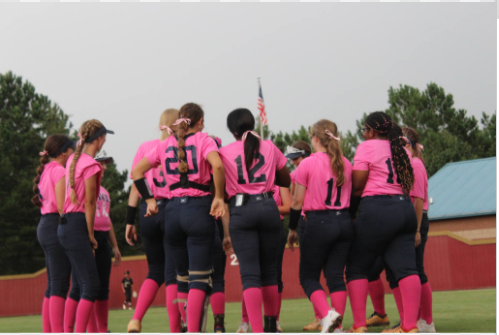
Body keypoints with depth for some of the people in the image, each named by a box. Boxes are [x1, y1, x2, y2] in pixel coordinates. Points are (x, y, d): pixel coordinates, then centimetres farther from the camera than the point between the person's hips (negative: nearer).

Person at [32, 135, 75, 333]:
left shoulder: (47, 171, 19)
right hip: (56, 227, -10)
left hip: (45, 226, 10)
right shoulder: (59, 170, -10)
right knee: (60, 284, -11)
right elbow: (62, 206, -16)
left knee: (52, 286, 10)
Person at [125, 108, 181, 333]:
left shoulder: (145, 148, 7)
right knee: (173, 274, 2)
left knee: (155, 271, 17)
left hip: (148, 213, 3)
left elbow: (135, 186, 5)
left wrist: (129, 222, 8)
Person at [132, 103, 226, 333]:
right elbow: (217, 165, -20)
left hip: (173, 210, 4)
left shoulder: (165, 145, 13)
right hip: (200, 208, -4)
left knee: (183, 278, 15)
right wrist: (219, 197, -11)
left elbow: (136, 171, 12)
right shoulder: (203, 139, 0)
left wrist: (149, 199, 13)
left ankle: (192, 328, 17)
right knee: (200, 278, -5)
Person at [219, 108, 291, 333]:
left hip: (240, 210, -2)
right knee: (269, 270, 16)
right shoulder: (269, 147, 9)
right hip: (268, 207, 2)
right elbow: (286, 181, 19)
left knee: (249, 273, -5)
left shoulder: (225, 152, 4)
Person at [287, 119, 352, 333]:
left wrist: (292, 229, 5)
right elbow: (352, 197, 11)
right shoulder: (346, 164, 7)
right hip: (344, 223, 5)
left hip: (317, 222, -5)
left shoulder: (308, 164, -7)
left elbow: (297, 201, -5)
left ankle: (327, 314, -17)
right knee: (335, 276, 8)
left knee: (308, 276, 6)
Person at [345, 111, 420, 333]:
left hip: (376, 209, -6)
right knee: (405, 267, -2)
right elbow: (409, 184, 14)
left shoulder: (367, 147, -2)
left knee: (357, 267, 3)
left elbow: (356, 185, -6)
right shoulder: (402, 151, 18)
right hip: (405, 208, 6)